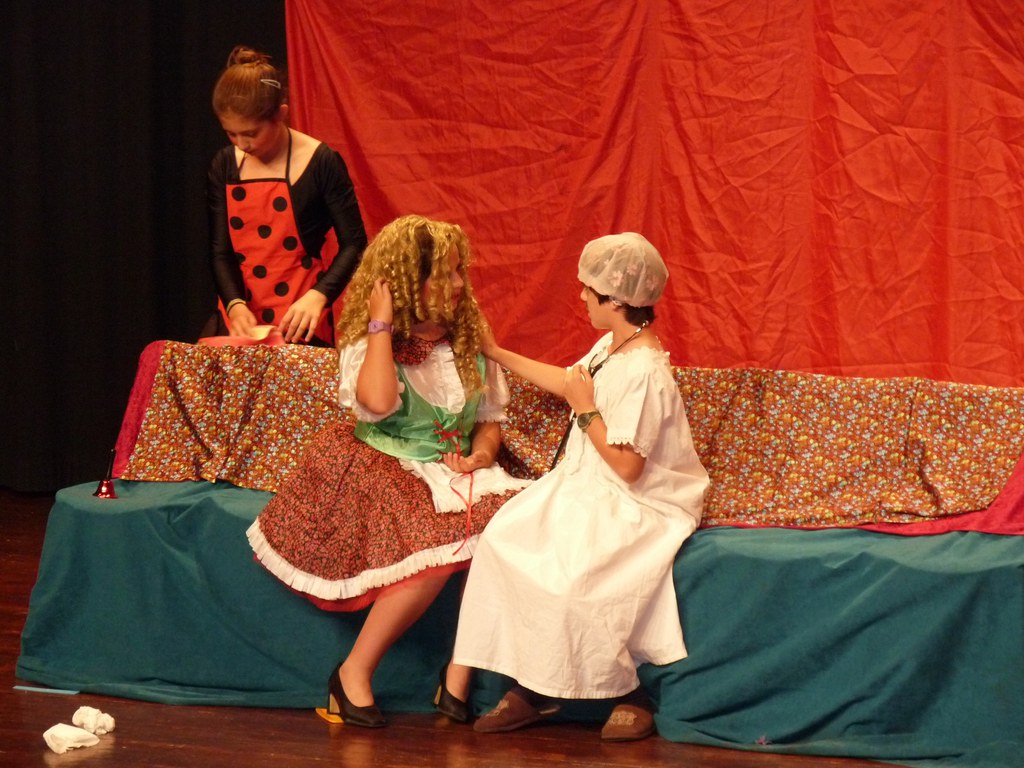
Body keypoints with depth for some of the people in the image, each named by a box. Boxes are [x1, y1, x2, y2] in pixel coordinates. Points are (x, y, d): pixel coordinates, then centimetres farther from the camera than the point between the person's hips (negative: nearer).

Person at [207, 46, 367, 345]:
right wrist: (235, 304, -14)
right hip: (239, 321, 4)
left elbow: (353, 244, -8)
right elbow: (220, 250, 4)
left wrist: (318, 295, -24)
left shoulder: (320, 163, -8)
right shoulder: (225, 166, 5)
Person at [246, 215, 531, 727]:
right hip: (386, 471, -5)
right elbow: (378, 402, -26)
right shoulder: (368, 344, -4)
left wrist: (480, 454, -5)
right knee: (436, 548, -35)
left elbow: (490, 418, 17)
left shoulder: (469, 343, 12)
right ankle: (354, 673, -18)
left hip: (452, 474, 5)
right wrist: (381, 324, -19)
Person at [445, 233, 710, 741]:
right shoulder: (612, 347, 6)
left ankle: (629, 696, -9)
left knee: (572, 577, -31)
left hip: (639, 507, -9)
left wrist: (586, 411, -16)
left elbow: (628, 467, -24)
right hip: (592, 490, 10)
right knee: (503, 539, -10)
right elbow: (568, 382, 29)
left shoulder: (643, 371, -23)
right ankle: (532, 688, -7)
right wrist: (496, 354, 31)